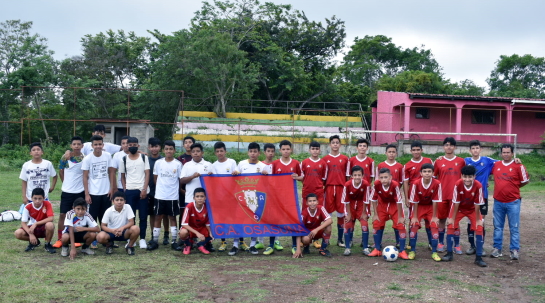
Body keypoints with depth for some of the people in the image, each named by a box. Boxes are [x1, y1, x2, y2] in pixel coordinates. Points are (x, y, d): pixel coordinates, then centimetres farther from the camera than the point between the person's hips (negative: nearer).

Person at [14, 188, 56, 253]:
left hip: (44, 228, -2)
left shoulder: (47, 204, -18)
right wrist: (31, 234, -27)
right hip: (32, 228, 2)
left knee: (50, 225, -37)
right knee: (18, 233, -24)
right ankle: (34, 242, 8)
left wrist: (36, 224, -30)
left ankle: (47, 244, -7)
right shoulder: (28, 207, -14)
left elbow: (50, 219, -26)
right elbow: (23, 223, -14)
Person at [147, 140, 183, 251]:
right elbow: (155, 178, 9)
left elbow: (181, 179, 3)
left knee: (172, 218, 7)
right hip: (159, 196, 1)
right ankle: (155, 241, 14)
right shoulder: (158, 163, 2)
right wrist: (160, 188, 6)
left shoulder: (178, 164, -2)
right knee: (157, 217, 6)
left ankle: (174, 241, 13)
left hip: (173, 196, -1)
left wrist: (175, 189, 3)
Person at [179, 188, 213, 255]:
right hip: (190, 228, -3)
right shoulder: (189, 207, -25)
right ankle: (188, 245, -1)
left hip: (201, 228, 3)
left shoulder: (206, 208, -14)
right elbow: (184, 224, -26)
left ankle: (201, 244, 11)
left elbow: (207, 223, -2)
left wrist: (210, 233, -21)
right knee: (183, 232, -38)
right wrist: (197, 233, -34)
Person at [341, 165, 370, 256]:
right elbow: (346, 200, -16)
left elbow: (365, 200, -16)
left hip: (361, 205, 0)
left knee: (365, 224, -10)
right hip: (350, 205, 0)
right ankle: (347, 248, 3)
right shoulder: (347, 185, -26)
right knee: (348, 224, -6)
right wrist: (348, 214, -11)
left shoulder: (365, 184, -26)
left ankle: (365, 248, 0)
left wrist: (364, 213, -10)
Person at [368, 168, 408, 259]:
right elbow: (373, 199, -13)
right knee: (377, 224, -2)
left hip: (395, 206, -2)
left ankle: (402, 251, 0)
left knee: (401, 226, -10)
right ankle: (377, 250, 12)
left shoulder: (395, 185, -34)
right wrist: (375, 214, -8)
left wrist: (400, 217, -18)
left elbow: (399, 201, -25)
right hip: (382, 205, 3)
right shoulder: (376, 185, -27)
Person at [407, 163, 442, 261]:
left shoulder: (437, 184, -24)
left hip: (430, 207, 0)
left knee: (434, 226, -11)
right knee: (414, 226, -12)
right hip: (419, 206, 0)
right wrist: (414, 217, -13)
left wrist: (434, 216, -12)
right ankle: (412, 251, 2)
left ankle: (434, 252, 1)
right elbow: (415, 201, -17)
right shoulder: (416, 183, -24)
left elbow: (435, 201, -17)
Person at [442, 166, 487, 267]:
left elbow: (477, 204, -21)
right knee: (451, 225, -10)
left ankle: (479, 257, -1)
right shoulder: (458, 184, -28)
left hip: (473, 209, 0)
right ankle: (449, 254, 5)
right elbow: (456, 203, -20)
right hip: (459, 208, 0)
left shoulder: (478, 186, -29)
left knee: (479, 228, -11)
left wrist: (478, 219, -14)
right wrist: (452, 218, -13)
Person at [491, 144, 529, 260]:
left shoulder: (518, 166, -6)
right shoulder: (496, 165, 4)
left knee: (514, 228, 3)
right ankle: (497, 248, 18)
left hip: (513, 202, -3)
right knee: (497, 227, 10)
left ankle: (514, 250, 10)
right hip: (498, 201, 3)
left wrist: (514, 187, 6)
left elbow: (525, 181, 2)